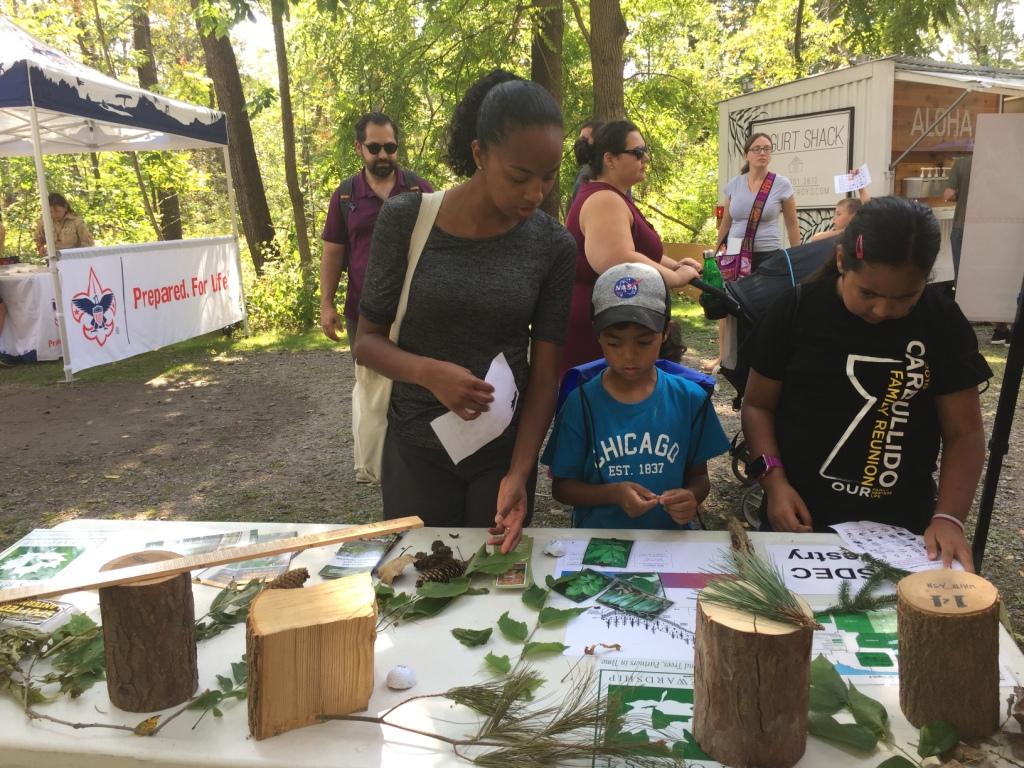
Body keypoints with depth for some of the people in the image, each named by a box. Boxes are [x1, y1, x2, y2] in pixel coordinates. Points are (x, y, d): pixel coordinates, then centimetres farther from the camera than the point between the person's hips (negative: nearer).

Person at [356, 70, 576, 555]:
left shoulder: (553, 245, -8)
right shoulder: (405, 219, -11)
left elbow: (545, 374, -6)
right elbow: (367, 340, -5)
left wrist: (519, 473, -16)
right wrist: (429, 372, -25)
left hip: (505, 450, 1)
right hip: (415, 448, 0)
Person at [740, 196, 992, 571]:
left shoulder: (943, 323, -5)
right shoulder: (795, 311, -8)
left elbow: (964, 432, -2)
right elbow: (758, 406, -2)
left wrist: (949, 517, -14)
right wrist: (773, 480, -15)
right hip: (800, 515, 0)